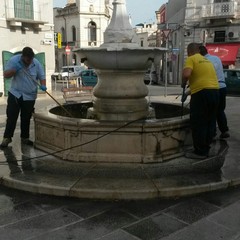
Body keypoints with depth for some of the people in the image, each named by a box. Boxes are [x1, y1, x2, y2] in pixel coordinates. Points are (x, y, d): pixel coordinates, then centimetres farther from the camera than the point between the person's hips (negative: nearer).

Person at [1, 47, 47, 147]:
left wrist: (43, 85, -20)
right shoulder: (14, 60, -6)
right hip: (15, 94, -1)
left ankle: (24, 138, 21)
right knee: (11, 117, 0)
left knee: (26, 119, 9)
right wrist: (15, 70, -22)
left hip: (30, 96, 1)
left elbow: (42, 77, 1)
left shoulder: (36, 63, -4)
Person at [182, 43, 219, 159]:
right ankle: (206, 149, 23)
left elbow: (186, 74, -18)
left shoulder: (191, 59, -1)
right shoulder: (207, 60, 22)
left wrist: (183, 84, 1)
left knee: (198, 124, 0)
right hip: (215, 91, 8)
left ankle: (200, 152, 5)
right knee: (210, 123, 14)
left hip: (201, 92, -8)